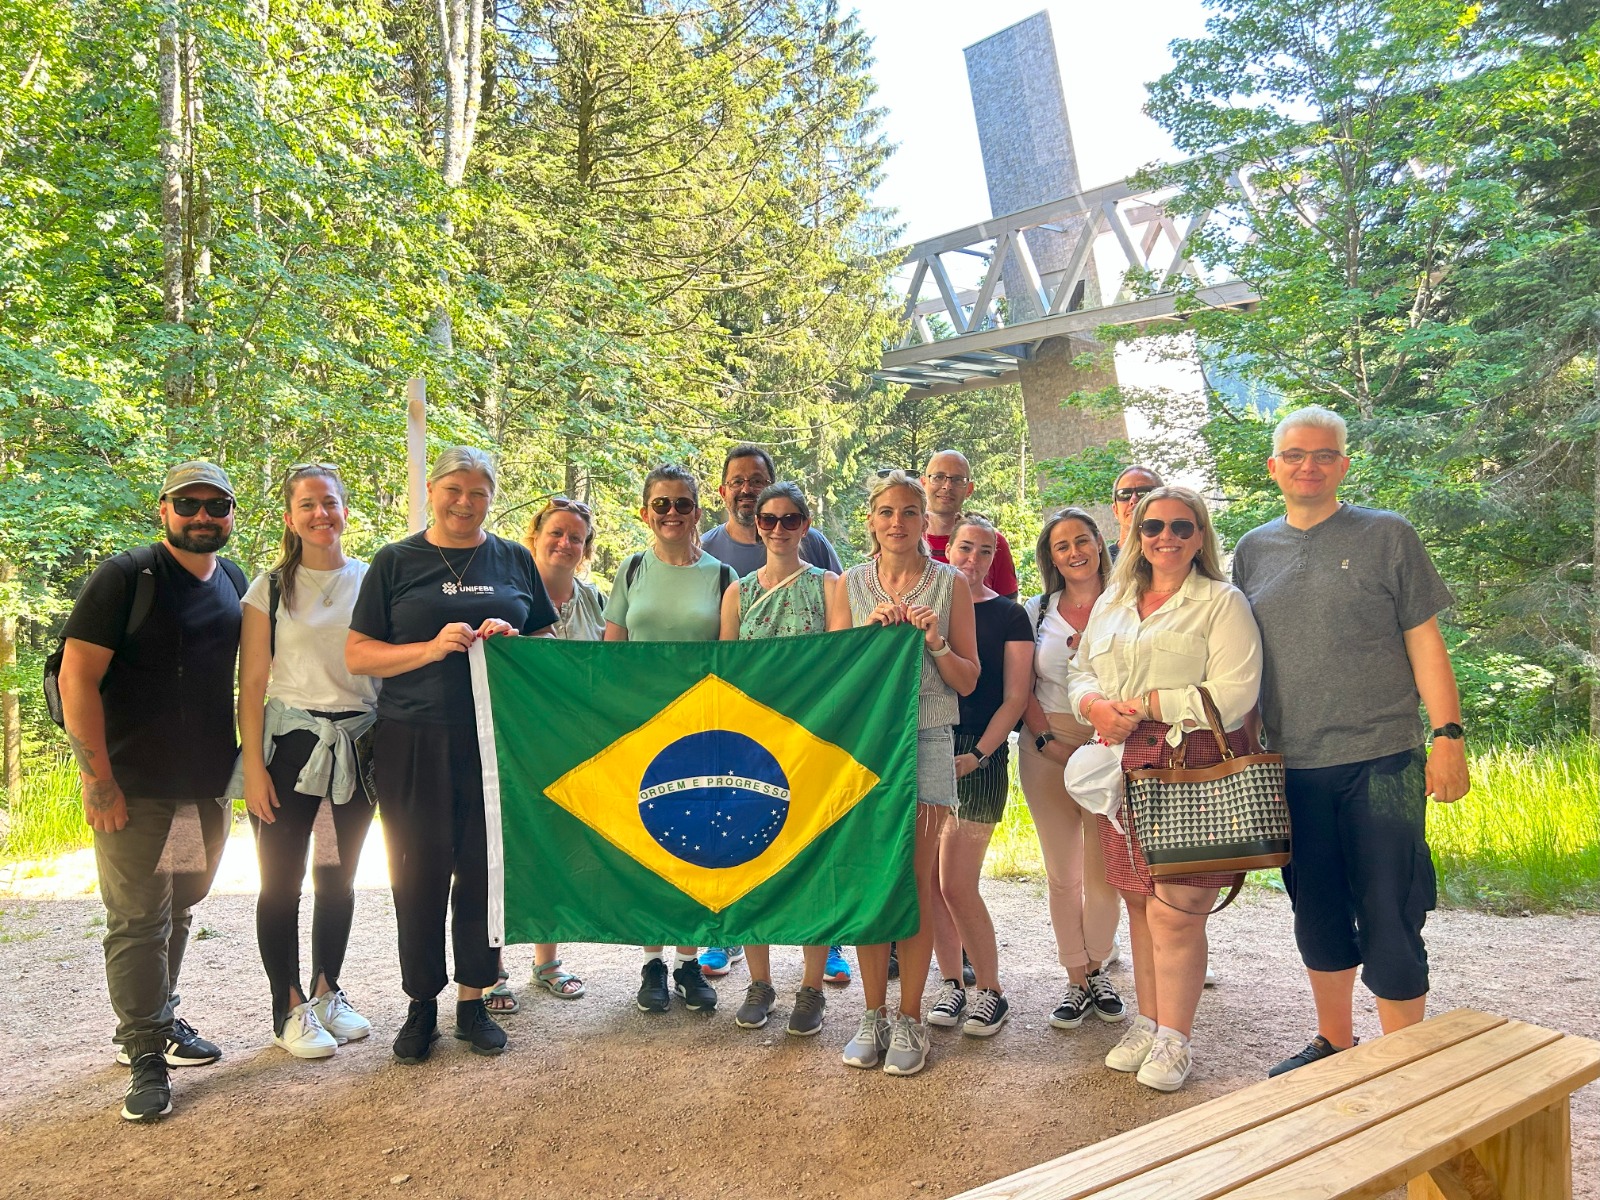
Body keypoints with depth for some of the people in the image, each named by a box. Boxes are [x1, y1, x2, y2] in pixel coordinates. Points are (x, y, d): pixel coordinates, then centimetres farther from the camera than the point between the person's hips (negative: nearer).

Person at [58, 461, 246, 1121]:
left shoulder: (235, 584, 9)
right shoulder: (125, 577, -9)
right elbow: (77, 677, -13)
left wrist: (241, 759, 12)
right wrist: (99, 781, -17)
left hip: (209, 788, 6)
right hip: (135, 791, -6)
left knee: (177, 912, 17)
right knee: (138, 920, -1)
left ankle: (156, 1019, 33)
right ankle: (145, 1055, 10)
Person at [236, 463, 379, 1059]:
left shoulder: (372, 580, 5)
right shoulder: (271, 587, 0)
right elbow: (252, 684, -2)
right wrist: (253, 764, -9)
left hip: (357, 744, 2)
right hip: (289, 742, -2)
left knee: (339, 876, 11)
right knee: (282, 878, 1)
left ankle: (328, 992, 27)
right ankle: (289, 1009, 15)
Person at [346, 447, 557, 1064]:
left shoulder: (514, 560, 10)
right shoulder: (395, 562, 5)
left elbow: (549, 641, 15)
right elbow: (357, 655, 1)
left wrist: (513, 641, -8)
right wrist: (432, 648, -15)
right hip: (414, 741, -1)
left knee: (485, 870, 7)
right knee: (419, 874, 4)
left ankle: (473, 999, 22)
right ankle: (422, 1003, 21)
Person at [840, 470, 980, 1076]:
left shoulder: (951, 584, 5)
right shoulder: (850, 584, 9)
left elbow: (967, 681, 5)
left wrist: (934, 641, -12)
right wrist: (869, 629, -8)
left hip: (926, 741, -1)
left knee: (915, 883, 0)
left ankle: (909, 1020, 11)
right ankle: (873, 1014, 16)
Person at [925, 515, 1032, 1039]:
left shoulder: (1008, 615, 2)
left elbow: (1015, 698, -2)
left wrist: (977, 754, -12)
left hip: (979, 755, -3)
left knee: (956, 884, -6)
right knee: (929, 880, 6)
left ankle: (991, 992, 12)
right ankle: (951, 983, 23)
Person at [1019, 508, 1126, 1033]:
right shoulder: (1038, 611, 8)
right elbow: (1023, 688, 7)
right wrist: (1046, 735, -6)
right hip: (1048, 749, 2)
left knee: (1104, 872, 4)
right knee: (1062, 875, 6)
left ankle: (1097, 970, 23)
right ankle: (1077, 980, 17)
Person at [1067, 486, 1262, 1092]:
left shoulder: (1222, 603, -1)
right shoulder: (1112, 603, 17)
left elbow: (1234, 695, -11)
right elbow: (1079, 671, 18)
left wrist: (1145, 705, -13)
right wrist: (1097, 706, -5)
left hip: (1195, 771, -5)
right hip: (1124, 767, 5)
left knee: (1174, 912, -5)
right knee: (1139, 904, 9)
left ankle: (1173, 1040, 11)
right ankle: (1147, 1023, 24)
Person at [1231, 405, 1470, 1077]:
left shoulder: (1387, 535, 1)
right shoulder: (1253, 551, 10)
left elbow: (1424, 643, -1)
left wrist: (1448, 736, -10)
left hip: (1380, 761, -3)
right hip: (1292, 766, 4)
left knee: (1390, 922, -1)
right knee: (1318, 918, 15)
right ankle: (1334, 1045, 31)